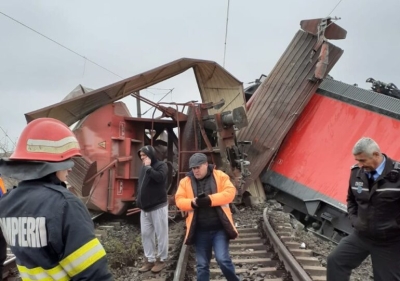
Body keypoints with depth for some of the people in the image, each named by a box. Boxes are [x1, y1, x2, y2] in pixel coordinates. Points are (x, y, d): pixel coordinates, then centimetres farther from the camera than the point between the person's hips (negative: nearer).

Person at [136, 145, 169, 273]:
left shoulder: (161, 165, -9)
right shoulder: (144, 168, 13)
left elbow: (160, 177, -30)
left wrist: (148, 167, -20)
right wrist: (139, 201, 12)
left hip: (158, 206, -7)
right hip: (145, 207, 7)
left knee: (161, 234, 2)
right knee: (146, 234, 9)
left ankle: (161, 260, 13)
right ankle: (150, 259, 19)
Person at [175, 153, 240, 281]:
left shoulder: (219, 176, 0)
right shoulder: (185, 181, 5)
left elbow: (230, 192, -10)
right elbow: (179, 200, 1)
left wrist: (210, 199, -20)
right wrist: (193, 202, -19)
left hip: (219, 228, -2)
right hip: (200, 231, 3)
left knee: (223, 259, -9)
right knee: (202, 265, 10)